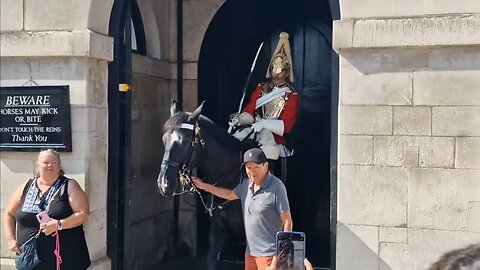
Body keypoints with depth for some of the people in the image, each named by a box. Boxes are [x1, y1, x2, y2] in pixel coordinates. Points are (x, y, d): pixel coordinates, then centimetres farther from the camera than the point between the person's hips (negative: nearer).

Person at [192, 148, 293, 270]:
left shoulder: (276, 187, -17)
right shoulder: (246, 184, 5)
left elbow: (287, 221, -14)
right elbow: (230, 194, 25)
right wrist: (204, 186, 25)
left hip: (269, 253, -7)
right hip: (250, 251, 7)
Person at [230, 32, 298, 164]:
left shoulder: (291, 95, 2)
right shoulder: (261, 88, 16)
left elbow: (286, 125, -7)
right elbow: (249, 112, 11)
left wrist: (264, 124, -22)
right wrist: (240, 119, -14)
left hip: (275, 134, -4)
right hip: (253, 127, 4)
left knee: (270, 149, -36)